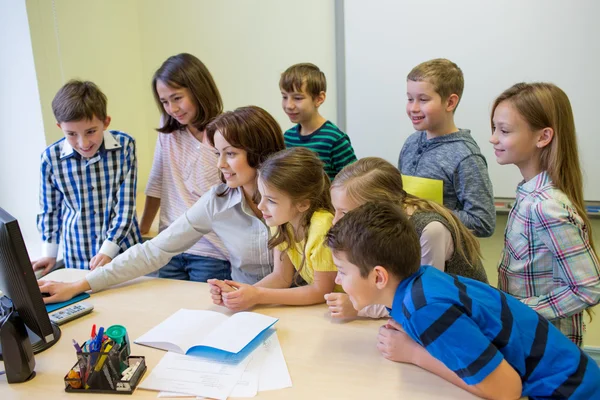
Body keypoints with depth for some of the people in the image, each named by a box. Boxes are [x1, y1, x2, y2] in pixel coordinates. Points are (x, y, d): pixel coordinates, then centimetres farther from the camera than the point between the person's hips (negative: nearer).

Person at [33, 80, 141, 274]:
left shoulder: (124, 146, -13)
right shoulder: (51, 157, -10)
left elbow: (126, 204, -10)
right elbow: (49, 210, 5)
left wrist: (108, 250, -13)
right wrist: (49, 253, 5)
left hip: (124, 250, -1)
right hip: (78, 258, 1)